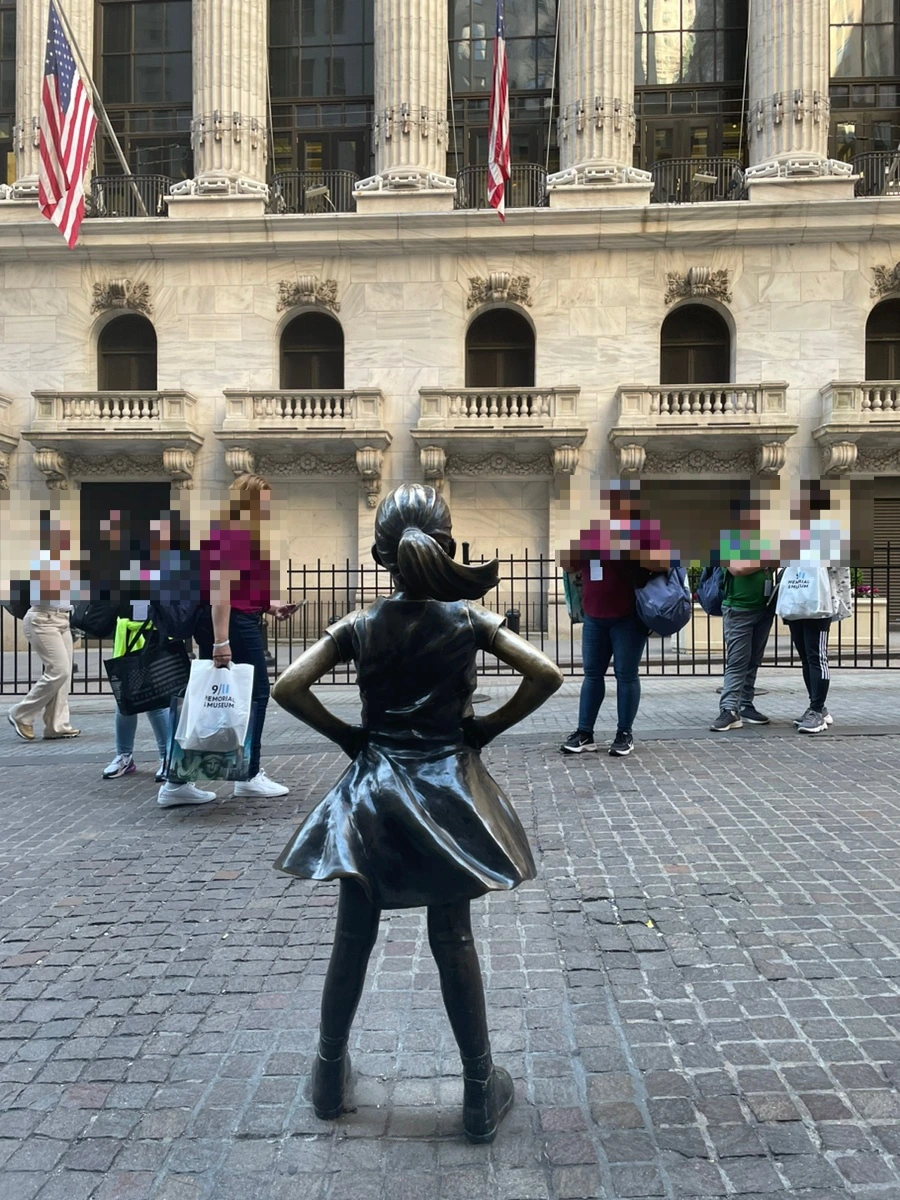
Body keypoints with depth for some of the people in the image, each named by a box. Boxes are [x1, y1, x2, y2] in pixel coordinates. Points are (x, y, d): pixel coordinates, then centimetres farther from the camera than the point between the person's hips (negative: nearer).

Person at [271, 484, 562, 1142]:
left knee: (353, 939, 15)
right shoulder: (470, 618, -9)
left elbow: (288, 686, -10)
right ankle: (481, 1092, 22)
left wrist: (344, 733, 0)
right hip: (447, 786, -1)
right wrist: (489, 726, -5)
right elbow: (547, 674, -15)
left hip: (372, 791, 1)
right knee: (454, 939, 10)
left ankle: (331, 1076, 33)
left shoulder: (359, 626, -7)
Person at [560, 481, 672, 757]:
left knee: (626, 674, 1)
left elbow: (666, 561, -15)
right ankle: (585, 733, 13)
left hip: (629, 617, -5)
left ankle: (625, 734, 12)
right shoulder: (590, 527, 11)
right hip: (594, 616, 6)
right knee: (592, 673, 8)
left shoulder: (645, 527, -6)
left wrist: (629, 554, -23)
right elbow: (568, 564, 15)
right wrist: (575, 550, -4)